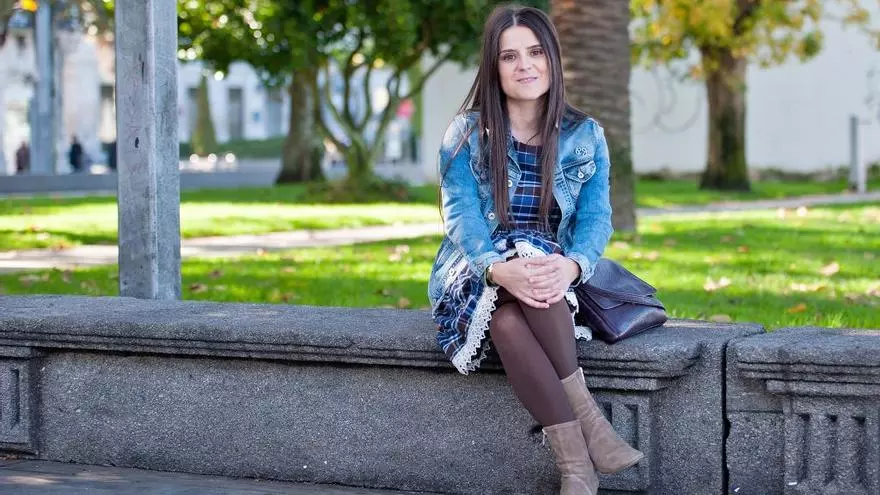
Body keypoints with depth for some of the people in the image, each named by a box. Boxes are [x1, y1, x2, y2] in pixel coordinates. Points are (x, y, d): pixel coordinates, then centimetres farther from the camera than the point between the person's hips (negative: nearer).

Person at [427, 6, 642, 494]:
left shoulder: (585, 136, 4)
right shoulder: (466, 134, -2)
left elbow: (595, 218, -5)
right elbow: (463, 219, -13)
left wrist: (570, 265, -30)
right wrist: (501, 270, -34)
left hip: (553, 273, 1)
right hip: (475, 277, -1)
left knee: (510, 319, -37)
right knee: (507, 321, -38)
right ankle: (585, 418, -35)